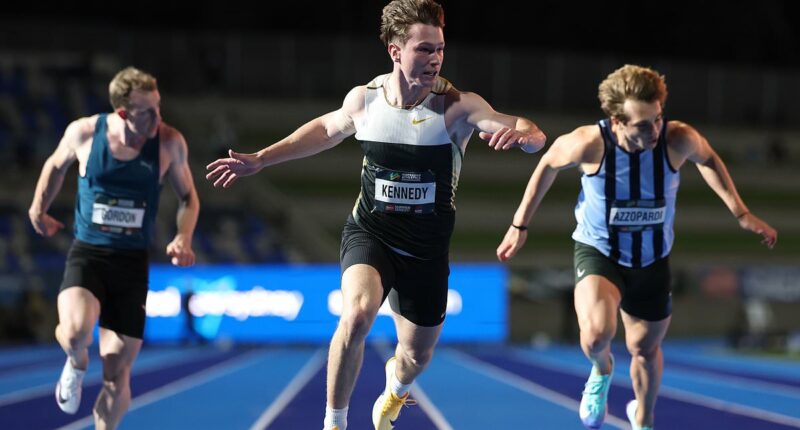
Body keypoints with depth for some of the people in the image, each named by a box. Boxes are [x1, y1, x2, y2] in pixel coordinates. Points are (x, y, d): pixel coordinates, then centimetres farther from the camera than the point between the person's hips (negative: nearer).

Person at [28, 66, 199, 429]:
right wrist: (38, 209, 12)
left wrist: (183, 238, -9)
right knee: (76, 333, -31)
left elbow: (188, 198, 7)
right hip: (86, 253, -1)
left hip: (132, 262, 1)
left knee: (117, 374, 2)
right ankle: (76, 364, 6)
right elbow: (56, 165, 16)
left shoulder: (170, 143, -7)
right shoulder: (84, 132, -8)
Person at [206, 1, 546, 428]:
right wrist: (258, 159, 15)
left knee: (417, 356, 15)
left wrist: (520, 133, -53)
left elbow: (536, 137, -29)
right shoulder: (364, 99, -10)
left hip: (426, 248, 0)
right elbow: (326, 129, 14)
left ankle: (393, 392, 55)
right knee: (357, 314, -31)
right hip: (369, 232, 0)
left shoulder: (457, 107, -19)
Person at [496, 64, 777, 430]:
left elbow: (707, 159, 1)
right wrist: (520, 224, 2)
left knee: (645, 349, 18)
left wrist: (741, 213, -1)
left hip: (651, 259, 3)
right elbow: (549, 164, -5)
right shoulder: (590, 143, -28)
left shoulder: (678, 140, -24)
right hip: (597, 251, -2)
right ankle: (601, 371, 9)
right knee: (597, 335, -29)